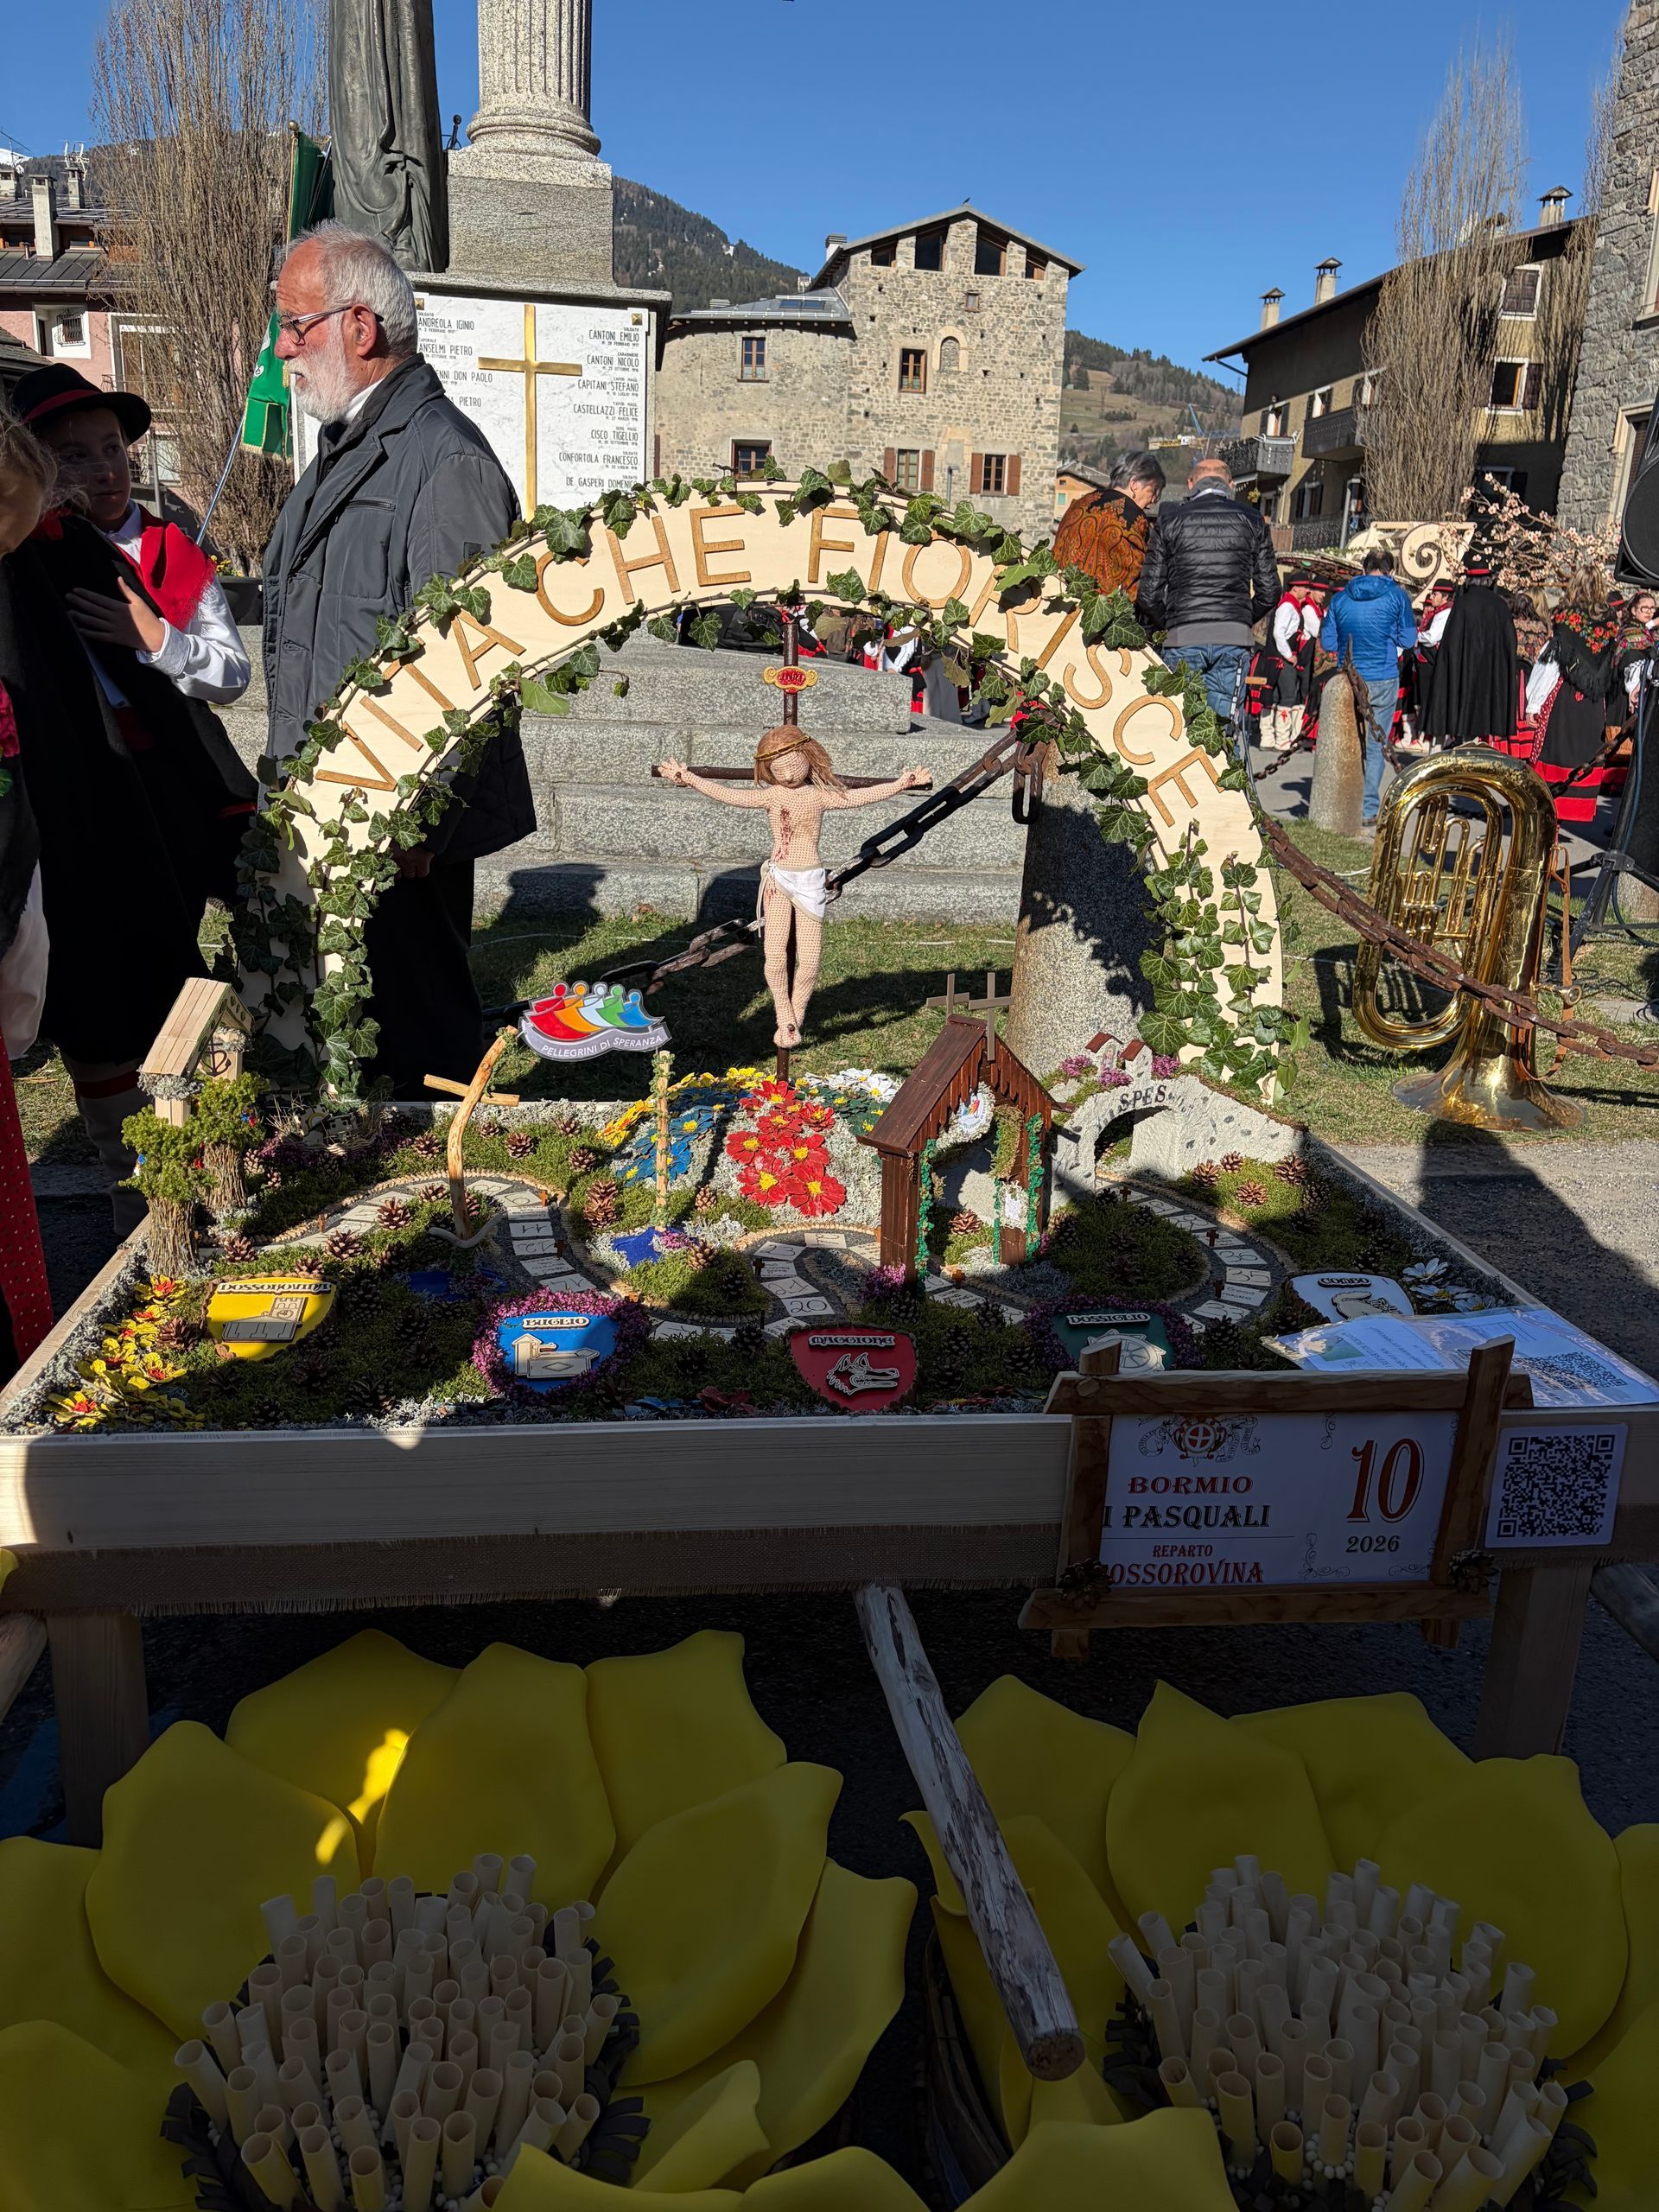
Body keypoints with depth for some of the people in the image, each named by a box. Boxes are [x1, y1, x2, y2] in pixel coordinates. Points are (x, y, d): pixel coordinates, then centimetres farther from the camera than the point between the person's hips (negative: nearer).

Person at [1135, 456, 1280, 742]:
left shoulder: (1170, 519, 6)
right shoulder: (1251, 520, 11)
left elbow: (1149, 592, 1)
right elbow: (1269, 591, 9)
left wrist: (1165, 626, 18)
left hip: (1183, 636, -1)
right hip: (1235, 637, 2)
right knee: (1225, 724, 5)